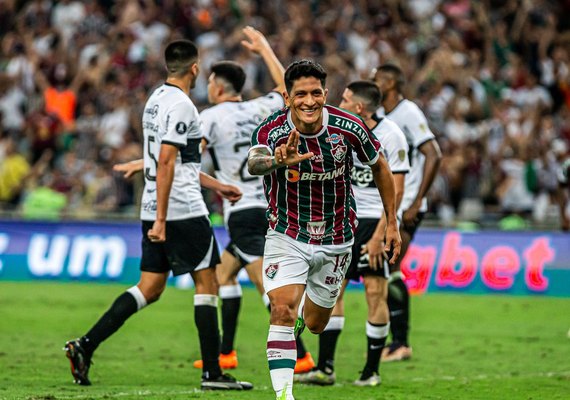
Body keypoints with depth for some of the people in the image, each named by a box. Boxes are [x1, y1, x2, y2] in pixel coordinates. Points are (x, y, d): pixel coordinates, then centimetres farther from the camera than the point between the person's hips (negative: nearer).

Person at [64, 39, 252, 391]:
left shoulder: (157, 99, 16)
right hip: (184, 211, -9)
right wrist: (161, 220, -21)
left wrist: (217, 185, 32)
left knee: (150, 289, 9)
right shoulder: (180, 105, -14)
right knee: (207, 284, 0)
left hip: (155, 210, 9)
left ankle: (85, 346, -1)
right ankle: (213, 373, 0)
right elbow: (165, 164, -20)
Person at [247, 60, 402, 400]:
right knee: (283, 310, -22)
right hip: (287, 236, -2)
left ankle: (303, 313, 51)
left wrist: (392, 223, 7)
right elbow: (254, 164, -43)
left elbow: (380, 167, 3)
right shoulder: (271, 131, -21)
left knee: (315, 324, 13)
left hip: (336, 242, 2)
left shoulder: (348, 127, -15)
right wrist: (276, 162, -67)